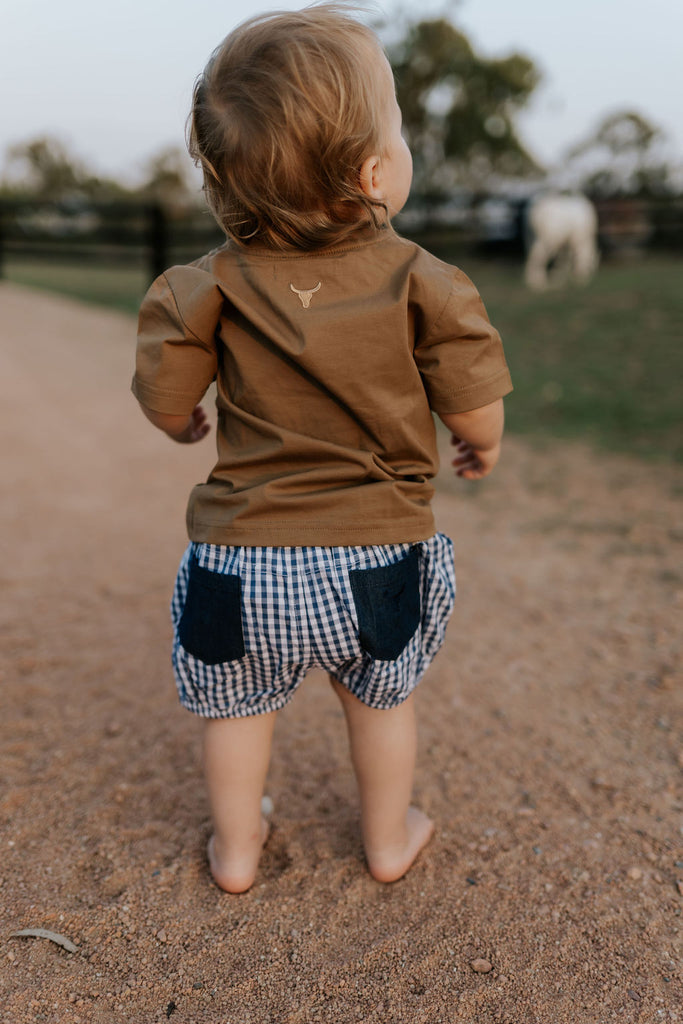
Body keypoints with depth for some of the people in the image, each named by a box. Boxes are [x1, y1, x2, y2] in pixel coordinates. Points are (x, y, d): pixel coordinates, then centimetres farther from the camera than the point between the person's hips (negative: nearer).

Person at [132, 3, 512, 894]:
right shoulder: (424, 284, -12)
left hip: (245, 560, 1)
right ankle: (389, 839, 45)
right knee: (381, 697, 24)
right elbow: (476, 418, -8)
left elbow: (164, 401, -3)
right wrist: (483, 450, 15)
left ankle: (235, 848, 43)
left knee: (238, 704, 22)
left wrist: (187, 425, 21)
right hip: (377, 556, 0)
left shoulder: (211, 288, -9)